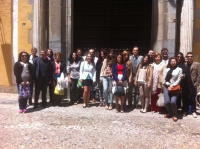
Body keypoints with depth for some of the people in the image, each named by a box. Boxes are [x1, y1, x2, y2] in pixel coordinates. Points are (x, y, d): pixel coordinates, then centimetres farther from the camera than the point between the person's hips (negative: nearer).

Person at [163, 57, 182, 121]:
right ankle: (170, 113, 16)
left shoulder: (179, 69, 7)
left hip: (175, 87, -2)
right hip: (166, 87, 2)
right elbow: (164, 79, 8)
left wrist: (172, 85, -10)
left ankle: (175, 115, 4)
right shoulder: (166, 69, 13)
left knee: (173, 101, -19)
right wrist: (169, 85, -7)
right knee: (167, 101, -12)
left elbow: (179, 79, 0)